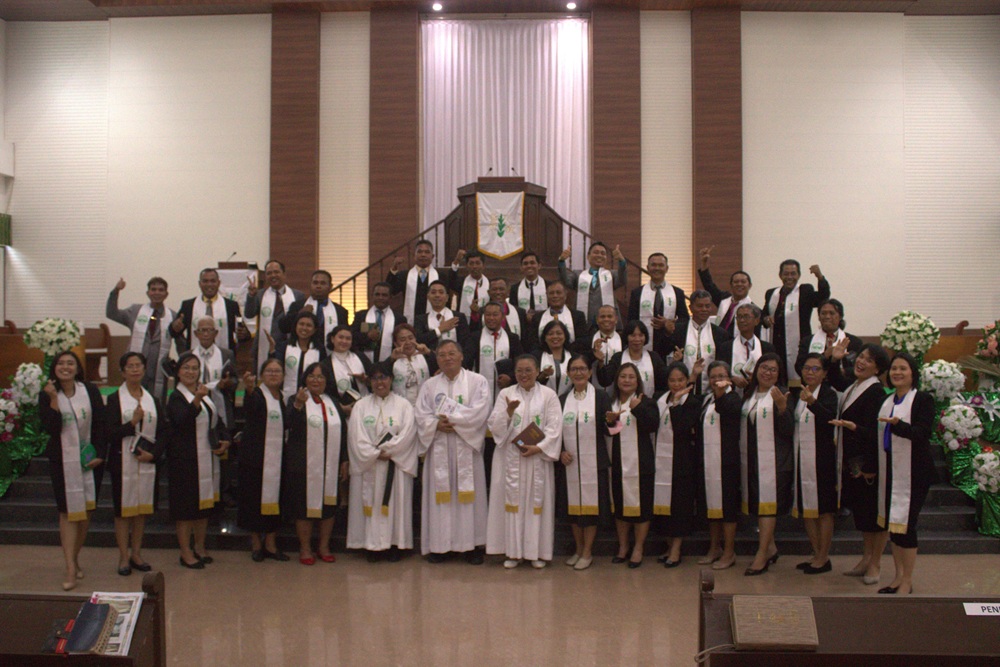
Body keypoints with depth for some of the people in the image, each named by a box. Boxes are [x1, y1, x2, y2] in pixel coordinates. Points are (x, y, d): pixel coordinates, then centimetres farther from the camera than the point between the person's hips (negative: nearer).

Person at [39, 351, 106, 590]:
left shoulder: (90, 391, 0)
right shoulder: (47, 395, -3)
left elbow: (101, 424, 1)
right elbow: (50, 428, -14)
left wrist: (100, 454, -6)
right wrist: (53, 400, -21)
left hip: (90, 460, 2)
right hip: (63, 461, -2)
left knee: (85, 511, 8)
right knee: (68, 512, -4)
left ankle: (75, 559, 24)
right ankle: (70, 570, -5)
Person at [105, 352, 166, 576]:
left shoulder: (153, 400, 10)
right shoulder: (115, 399, -1)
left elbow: (163, 432, 7)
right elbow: (110, 433, -9)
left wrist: (153, 453, -8)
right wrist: (132, 423, -20)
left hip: (147, 463, 4)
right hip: (123, 463, -3)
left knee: (143, 508, 8)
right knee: (123, 509, 2)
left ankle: (136, 554, 19)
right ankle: (124, 557, 10)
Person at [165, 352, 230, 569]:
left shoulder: (206, 394, 12)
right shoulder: (176, 398, -10)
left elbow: (217, 419, 19)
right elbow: (182, 420, -30)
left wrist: (225, 441, 2)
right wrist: (197, 400, -46)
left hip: (207, 459, 7)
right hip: (184, 460, -7)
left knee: (205, 503, 13)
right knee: (186, 504, -2)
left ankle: (199, 547, 25)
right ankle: (186, 552, 7)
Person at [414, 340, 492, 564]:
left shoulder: (477, 381, 4)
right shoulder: (429, 385, 13)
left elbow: (479, 412, -9)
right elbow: (421, 414, 5)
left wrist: (451, 418, -12)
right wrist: (437, 424, -14)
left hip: (467, 447, -2)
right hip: (438, 448, 2)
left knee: (468, 493, -2)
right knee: (440, 494, 2)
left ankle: (471, 544, 5)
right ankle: (439, 544, 8)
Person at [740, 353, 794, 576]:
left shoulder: (781, 395, -4)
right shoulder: (748, 395, 13)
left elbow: (788, 431, -12)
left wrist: (782, 407, -25)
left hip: (773, 460, -6)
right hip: (750, 459, 6)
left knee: (767, 504, -7)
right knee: (757, 504, 11)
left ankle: (762, 556, -4)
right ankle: (770, 548, 25)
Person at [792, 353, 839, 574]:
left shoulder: (828, 394, -9)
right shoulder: (798, 394, 11)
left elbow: (830, 417, -31)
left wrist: (812, 402, -46)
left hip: (821, 459, -7)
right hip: (800, 458, 7)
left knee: (823, 509, 1)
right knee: (806, 508, 12)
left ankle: (824, 558, 9)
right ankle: (816, 553, 23)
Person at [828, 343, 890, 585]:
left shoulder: (876, 392, -15)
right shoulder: (852, 387, 9)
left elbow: (873, 431, -21)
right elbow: (834, 379, 29)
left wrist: (852, 426, -37)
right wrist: (835, 358, 14)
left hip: (869, 461, -8)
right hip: (851, 460, 8)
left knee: (874, 512, 2)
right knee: (860, 510, 16)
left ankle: (875, 563, 12)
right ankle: (867, 556, 27)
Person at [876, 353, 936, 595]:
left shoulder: (923, 400, -6)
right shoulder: (886, 401, 14)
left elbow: (923, 433, -20)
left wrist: (897, 424, -34)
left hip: (912, 472, -6)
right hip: (889, 470, 6)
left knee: (905, 525, -5)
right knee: (891, 523, 10)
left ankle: (907, 582, 6)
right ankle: (898, 576, 21)